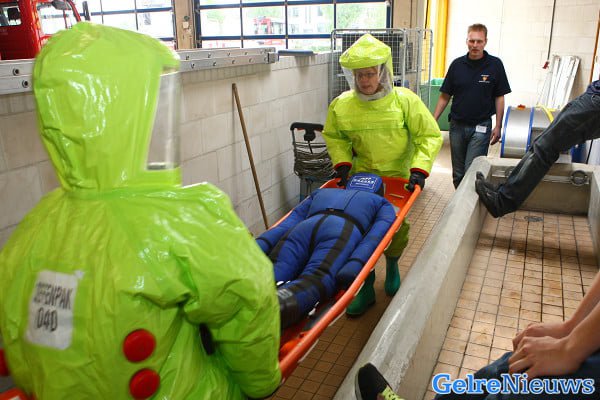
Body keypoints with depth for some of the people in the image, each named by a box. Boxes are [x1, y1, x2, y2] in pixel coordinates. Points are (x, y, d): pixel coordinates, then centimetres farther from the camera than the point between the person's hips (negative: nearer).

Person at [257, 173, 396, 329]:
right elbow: (376, 234, 10)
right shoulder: (382, 203, 34)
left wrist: (259, 245, 12)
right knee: (314, 282, -26)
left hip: (303, 228, 3)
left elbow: (289, 222, 24)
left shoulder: (321, 192, 41)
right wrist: (355, 266, -6)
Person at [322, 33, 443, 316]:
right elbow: (334, 137, 7)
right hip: (361, 176, 1)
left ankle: (392, 267, 42)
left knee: (397, 228, 10)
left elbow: (429, 136, -7)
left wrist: (419, 169, -18)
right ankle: (366, 287, 13)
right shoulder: (341, 105, -11)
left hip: (398, 177, 0)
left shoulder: (405, 100, -15)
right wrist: (342, 163, -7)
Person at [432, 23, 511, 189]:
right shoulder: (457, 64, 2)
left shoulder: (495, 65, -3)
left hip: (481, 127, -3)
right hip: (457, 125, 3)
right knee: (458, 174, 12)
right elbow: (445, 96, 6)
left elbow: (499, 97, 1)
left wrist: (498, 126, -5)